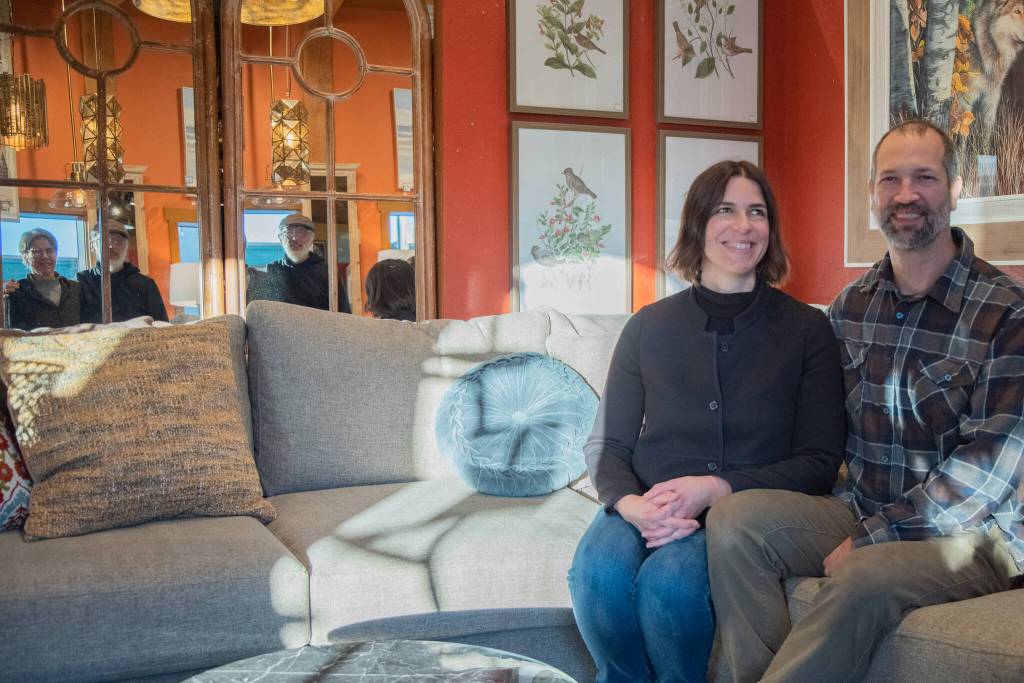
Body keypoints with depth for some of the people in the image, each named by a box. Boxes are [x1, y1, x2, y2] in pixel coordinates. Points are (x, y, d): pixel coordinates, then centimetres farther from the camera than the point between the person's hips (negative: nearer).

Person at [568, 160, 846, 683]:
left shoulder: (807, 330, 5)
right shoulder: (648, 327, 9)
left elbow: (821, 462, 1)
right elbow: (607, 446, 9)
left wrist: (715, 490, -14)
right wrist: (631, 504, -15)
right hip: (647, 507, 2)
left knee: (671, 579, -33)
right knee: (598, 569, -31)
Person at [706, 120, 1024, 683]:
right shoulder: (849, 306, 8)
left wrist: (870, 540, -17)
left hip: (970, 532, -5)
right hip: (862, 511, 5)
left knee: (865, 578, -35)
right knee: (736, 519, -19)